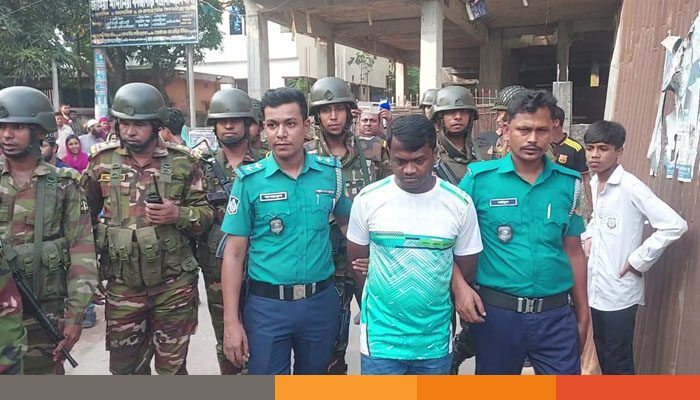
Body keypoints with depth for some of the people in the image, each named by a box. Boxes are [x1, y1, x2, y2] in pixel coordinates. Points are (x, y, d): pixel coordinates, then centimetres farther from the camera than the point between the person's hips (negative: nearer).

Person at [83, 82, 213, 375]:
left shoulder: (183, 162, -3)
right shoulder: (102, 160, 1)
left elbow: (205, 216, 1)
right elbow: (84, 214, 14)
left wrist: (178, 214, -19)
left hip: (174, 284, -2)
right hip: (122, 285, 2)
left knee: (172, 367, 13)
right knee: (125, 368, 16)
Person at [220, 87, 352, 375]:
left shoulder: (331, 172, -2)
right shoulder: (249, 180, -8)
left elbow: (347, 222, 16)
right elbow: (234, 252, -6)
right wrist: (231, 322, -8)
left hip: (321, 302, 3)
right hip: (267, 306, -2)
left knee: (315, 373, 22)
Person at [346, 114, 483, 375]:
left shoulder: (460, 204, -6)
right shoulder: (368, 199, -7)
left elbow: (466, 266, 6)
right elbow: (356, 260, 4)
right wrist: (383, 300, 5)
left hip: (435, 340, 2)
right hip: (380, 338, -1)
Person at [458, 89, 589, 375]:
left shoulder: (569, 183, 2)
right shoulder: (479, 178, -8)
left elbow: (573, 252, 8)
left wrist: (582, 314, 11)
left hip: (556, 315, 2)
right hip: (496, 312, -1)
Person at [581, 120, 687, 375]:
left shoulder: (631, 187, -18)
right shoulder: (594, 183, 5)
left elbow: (674, 225, -23)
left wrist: (639, 260, -19)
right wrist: (589, 237, 5)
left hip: (619, 290, -7)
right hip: (595, 286, 7)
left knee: (619, 361, 5)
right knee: (602, 353, 21)